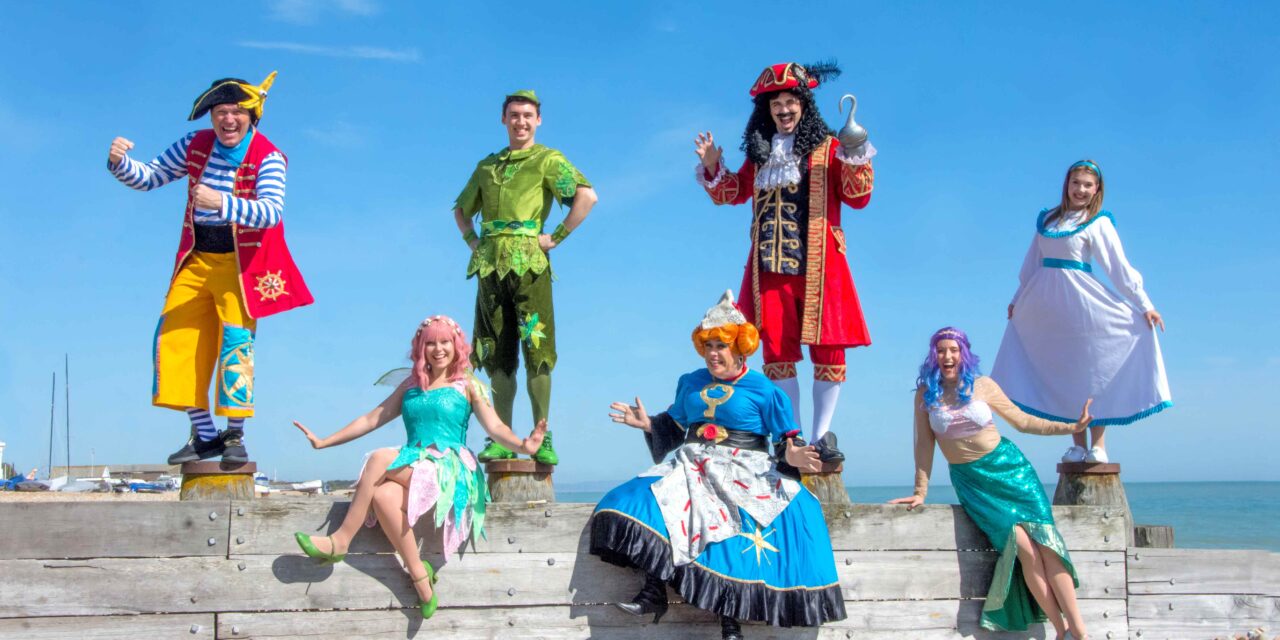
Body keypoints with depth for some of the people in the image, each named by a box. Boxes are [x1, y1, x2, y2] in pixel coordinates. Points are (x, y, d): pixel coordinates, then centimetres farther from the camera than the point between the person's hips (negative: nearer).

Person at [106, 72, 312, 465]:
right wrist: (120, 163, -13)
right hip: (196, 259, 5)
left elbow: (271, 211, -27)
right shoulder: (195, 146, 4)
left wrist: (223, 203, -43)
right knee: (175, 338, 0)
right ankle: (204, 435, 9)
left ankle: (234, 436, 0)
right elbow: (149, 178, 9)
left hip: (241, 262, -5)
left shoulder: (267, 158, -12)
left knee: (235, 340, -12)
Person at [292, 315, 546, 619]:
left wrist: (522, 445, -25)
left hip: (449, 468, -4)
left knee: (380, 459, -29)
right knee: (383, 494, -32)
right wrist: (323, 442, 17)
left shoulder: (468, 385, 8)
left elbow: (495, 428, -3)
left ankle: (341, 541, -20)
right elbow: (372, 419, 22)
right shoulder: (411, 386, 21)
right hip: (411, 467, 4)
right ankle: (419, 575, -23)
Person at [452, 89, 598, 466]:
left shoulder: (548, 160, 5)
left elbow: (587, 196, -9)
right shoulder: (488, 165, 22)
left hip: (528, 262, -5)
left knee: (536, 350, -8)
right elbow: (461, 209, 34)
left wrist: (556, 237, -10)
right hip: (490, 264, 5)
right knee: (496, 354, 4)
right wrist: (471, 239, 16)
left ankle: (541, 439, -5)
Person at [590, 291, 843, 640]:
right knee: (644, 504, -22)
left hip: (744, 476, -4)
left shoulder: (764, 391, 1)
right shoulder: (690, 383, 17)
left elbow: (787, 442, 1)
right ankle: (654, 594, -21)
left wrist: (791, 456, -20)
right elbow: (675, 426, 28)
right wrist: (648, 424, 13)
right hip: (692, 469, 4)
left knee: (732, 535, -29)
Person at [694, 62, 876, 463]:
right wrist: (712, 168, 10)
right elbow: (735, 193, 25)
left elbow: (858, 198, -1)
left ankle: (822, 436, 7)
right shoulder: (760, 152, 16)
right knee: (776, 349, 1)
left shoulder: (826, 150, 4)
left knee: (827, 347, -3)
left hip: (818, 265, -3)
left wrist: (856, 157, -14)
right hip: (771, 265, 3)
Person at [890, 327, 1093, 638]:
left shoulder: (983, 385, 2)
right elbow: (924, 444, 2)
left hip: (1009, 466, 1)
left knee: (1044, 541, -16)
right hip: (971, 481, -1)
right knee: (1023, 546, -19)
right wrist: (920, 492, 1)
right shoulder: (926, 394, 1)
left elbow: (1023, 421, 9)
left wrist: (1070, 427, 2)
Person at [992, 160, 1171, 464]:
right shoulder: (1047, 219, 12)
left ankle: (1098, 445, 1)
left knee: (1092, 373, -3)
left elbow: (1119, 267, -4)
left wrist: (1145, 304, -7)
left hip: (1080, 300, -5)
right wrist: (1018, 298, 27)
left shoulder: (1098, 223, -2)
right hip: (1045, 302, 5)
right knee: (1063, 376, 6)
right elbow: (1032, 262, 21)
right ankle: (1078, 444, 12)